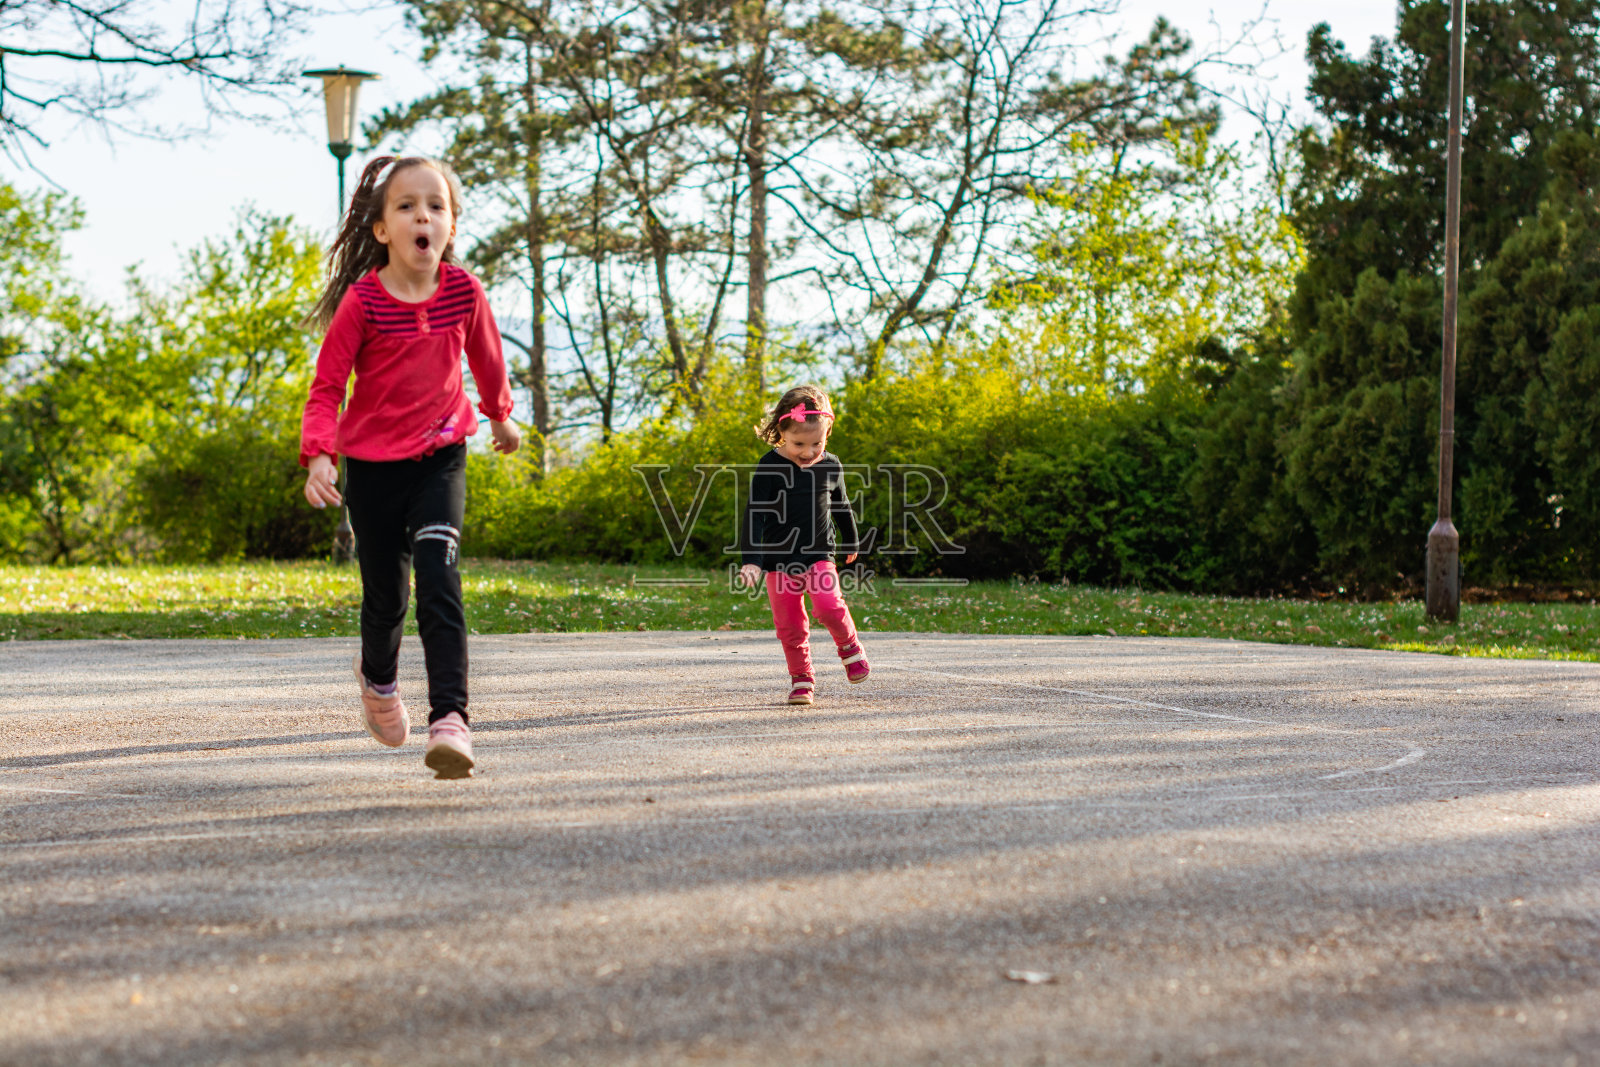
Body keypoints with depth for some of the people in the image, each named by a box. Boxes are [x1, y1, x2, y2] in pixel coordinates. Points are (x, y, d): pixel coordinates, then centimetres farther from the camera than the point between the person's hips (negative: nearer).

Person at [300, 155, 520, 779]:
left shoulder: (463, 290, -7)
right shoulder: (362, 300, -14)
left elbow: (484, 355, 13)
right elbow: (327, 384, -11)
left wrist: (500, 415, 29)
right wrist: (318, 456, -26)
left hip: (440, 455, 1)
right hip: (373, 462, -1)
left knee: (439, 577, -19)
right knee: (385, 596, 8)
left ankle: (450, 718, -24)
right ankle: (377, 677, 43)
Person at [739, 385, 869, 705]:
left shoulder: (830, 466, 0)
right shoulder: (770, 468, -11)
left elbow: (841, 505, 17)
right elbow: (754, 515, -14)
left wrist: (851, 543, 30)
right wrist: (751, 559, -23)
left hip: (819, 555, 1)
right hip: (779, 559, -1)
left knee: (829, 605, -20)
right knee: (789, 624, 2)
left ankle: (849, 645, 8)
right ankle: (801, 679, 18)